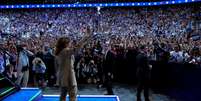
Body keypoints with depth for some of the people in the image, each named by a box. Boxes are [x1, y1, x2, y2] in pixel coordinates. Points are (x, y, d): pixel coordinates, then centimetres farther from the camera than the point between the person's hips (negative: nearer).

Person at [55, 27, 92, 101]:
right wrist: (87, 36, -19)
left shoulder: (57, 54, 6)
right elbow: (77, 46, -23)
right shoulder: (67, 51, -17)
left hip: (61, 78, 8)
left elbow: (57, 66, 13)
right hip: (69, 78, -8)